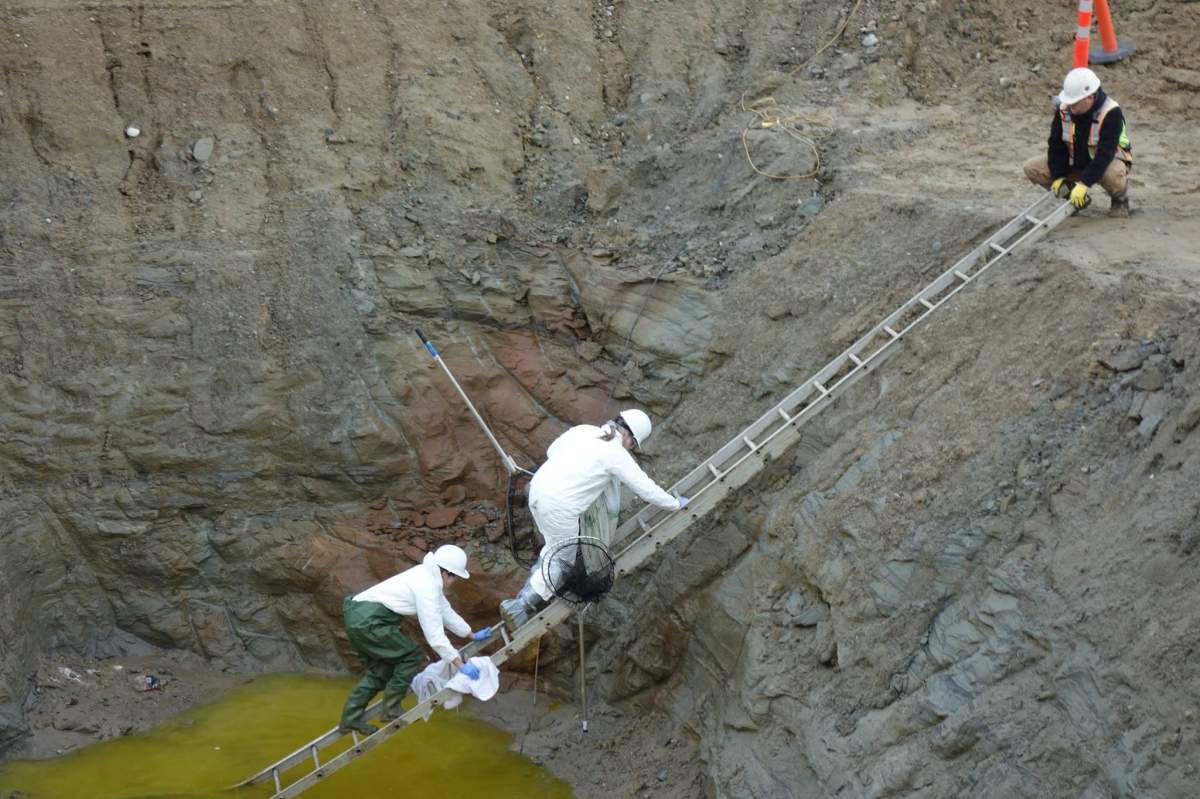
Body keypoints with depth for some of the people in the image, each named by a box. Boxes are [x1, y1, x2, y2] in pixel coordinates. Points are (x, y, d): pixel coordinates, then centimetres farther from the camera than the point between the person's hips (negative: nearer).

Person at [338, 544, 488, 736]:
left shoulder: (428, 577, 15)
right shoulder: (427, 587, -14)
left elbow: (446, 612, 26)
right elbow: (435, 635, -16)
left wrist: (472, 635, 34)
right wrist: (461, 665, -13)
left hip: (355, 616, 10)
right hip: (368, 621, -10)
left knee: (381, 669, 17)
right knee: (412, 655, 1)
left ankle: (350, 718, 18)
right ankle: (391, 709, 6)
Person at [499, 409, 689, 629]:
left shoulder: (582, 429, 10)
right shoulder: (617, 454, -7)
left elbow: (551, 451, 23)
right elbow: (647, 489, 0)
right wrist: (676, 504, 15)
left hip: (538, 489, 7)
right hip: (560, 506, -7)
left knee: (555, 545, 29)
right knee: (563, 561, 12)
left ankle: (530, 592, 37)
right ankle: (518, 607, 10)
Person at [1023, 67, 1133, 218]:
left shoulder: (1111, 113, -28)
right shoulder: (1063, 109, -12)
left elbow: (1105, 154, -35)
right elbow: (1056, 146, -6)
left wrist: (1084, 183, -41)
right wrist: (1058, 177, -14)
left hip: (1107, 162, -6)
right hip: (1075, 164, 6)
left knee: (1112, 174, -43)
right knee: (1031, 168, -10)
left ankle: (1120, 199, -5)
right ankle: (1076, 199, 6)